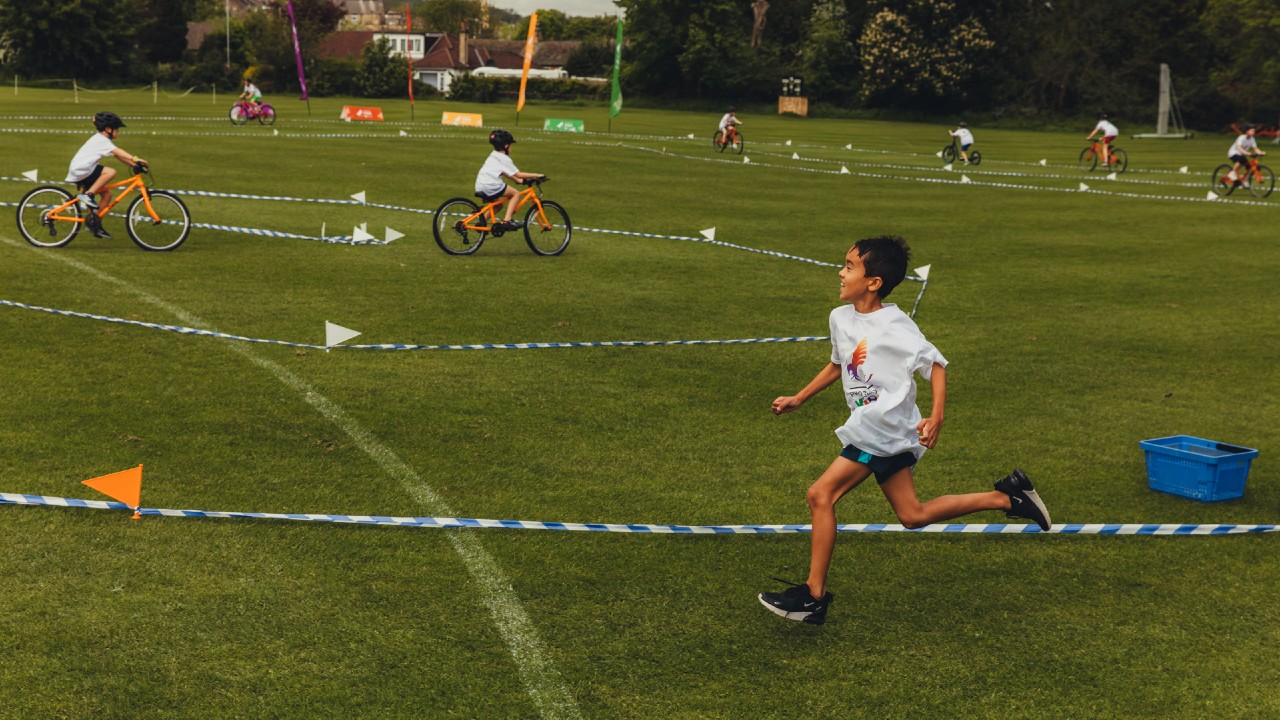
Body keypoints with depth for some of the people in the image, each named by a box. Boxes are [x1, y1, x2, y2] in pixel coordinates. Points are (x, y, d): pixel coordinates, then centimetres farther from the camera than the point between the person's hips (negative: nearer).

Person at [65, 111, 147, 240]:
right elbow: (117, 152, -28)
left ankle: (96, 224, 11)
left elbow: (118, 156, 15)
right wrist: (135, 159, -38)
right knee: (111, 172, -25)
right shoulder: (102, 140, -12)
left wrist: (134, 164, 6)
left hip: (79, 171, 10)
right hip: (81, 170, -10)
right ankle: (87, 195, -19)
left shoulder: (100, 140, 19)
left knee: (106, 193, 8)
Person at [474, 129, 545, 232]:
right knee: (516, 193, 1)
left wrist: (517, 179, 31)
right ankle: (506, 221, -8)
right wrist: (536, 175, 3)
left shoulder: (493, 156, 23)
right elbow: (518, 174, -4)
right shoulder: (505, 159, -4)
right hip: (492, 187, -9)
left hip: (480, 187, 9)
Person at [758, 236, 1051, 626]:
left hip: (883, 431, -9)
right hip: (879, 432, 9)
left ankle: (813, 596, -5)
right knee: (913, 515, 12)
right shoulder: (840, 317, 9)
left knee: (821, 495, -12)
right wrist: (798, 399, 23)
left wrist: (936, 418, -24)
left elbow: (936, 365, -13)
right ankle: (1006, 497, 19)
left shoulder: (894, 326, -15)